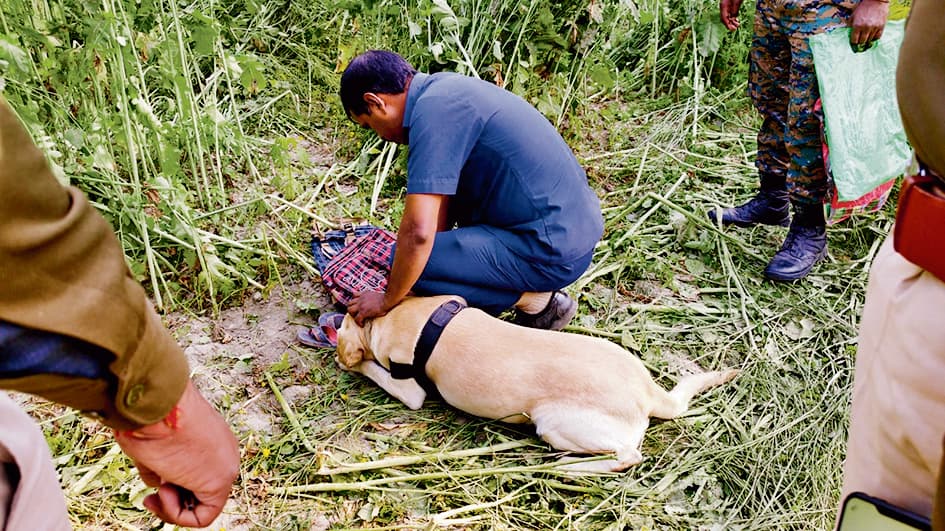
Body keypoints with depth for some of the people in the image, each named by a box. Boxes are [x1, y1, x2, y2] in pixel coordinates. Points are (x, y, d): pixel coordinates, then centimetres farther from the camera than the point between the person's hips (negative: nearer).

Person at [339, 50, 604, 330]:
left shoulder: (431, 112, -19)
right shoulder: (446, 87, 11)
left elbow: (419, 232, -23)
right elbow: (442, 210, 15)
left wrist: (387, 300, -8)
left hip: (554, 252, -10)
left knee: (410, 262, -14)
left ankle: (534, 300, 0)